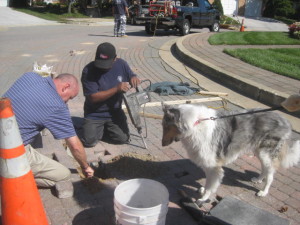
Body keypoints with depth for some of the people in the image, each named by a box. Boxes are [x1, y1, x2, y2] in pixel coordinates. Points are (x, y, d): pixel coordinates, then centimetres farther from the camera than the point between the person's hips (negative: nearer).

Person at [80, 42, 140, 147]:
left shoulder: (121, 64, -7)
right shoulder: (88, 71, -20)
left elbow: (131, 76, 6)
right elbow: (93, 97, -23)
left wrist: (134, 78, -21)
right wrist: (116, 89, -31)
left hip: (114, 112, 3)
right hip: (94, 114, -2)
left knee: (123, 138, -9)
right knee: (89, 141, -15)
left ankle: (106, 128, 22)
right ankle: (98, 128, 20)